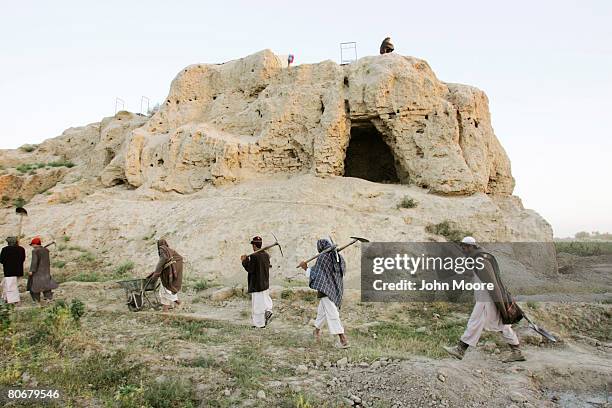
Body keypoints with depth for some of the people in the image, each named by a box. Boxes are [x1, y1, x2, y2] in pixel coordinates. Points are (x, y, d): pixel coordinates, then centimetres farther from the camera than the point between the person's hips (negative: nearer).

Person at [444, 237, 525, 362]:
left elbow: (491, 282, -21)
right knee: (502, 325, 11)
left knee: (475, 324, -4)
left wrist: (498, 302, -20)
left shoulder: (481, 261, -17)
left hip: (486, 300, -10)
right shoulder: (481, 257, 16)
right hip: (485, 298, 10)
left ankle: (460, 350, 1)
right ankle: (516, 352, 15)